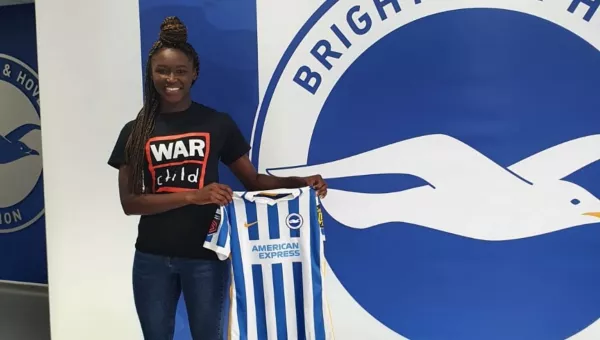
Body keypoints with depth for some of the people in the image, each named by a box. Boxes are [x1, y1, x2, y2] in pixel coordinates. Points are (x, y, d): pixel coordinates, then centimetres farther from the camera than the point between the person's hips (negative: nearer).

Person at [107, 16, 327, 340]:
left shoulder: (217, 123, 0)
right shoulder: (135, 132, 3)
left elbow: (253, 181, 2)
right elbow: (129, 202, -6)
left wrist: (299, 182, -16)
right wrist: (193, 195, -19)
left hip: (206, 256, -2)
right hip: (152, 258, 2)